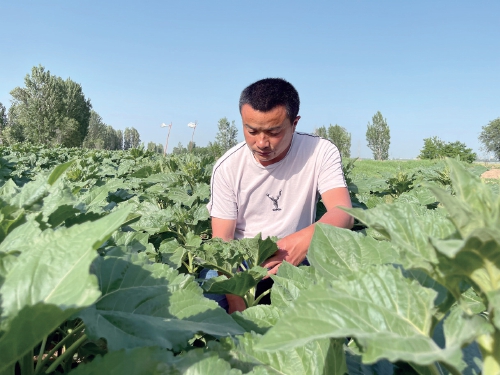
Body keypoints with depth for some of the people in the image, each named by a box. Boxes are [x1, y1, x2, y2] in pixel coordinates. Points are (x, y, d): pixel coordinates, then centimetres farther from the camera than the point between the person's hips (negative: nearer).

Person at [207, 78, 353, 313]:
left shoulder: (321, 152, -12)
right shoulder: (227, 167, -11)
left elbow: (342, 212, -24)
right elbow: (222, 241, -12)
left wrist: (308, 237, -48)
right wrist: (237, 305, -26)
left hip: (295, 261, 1)